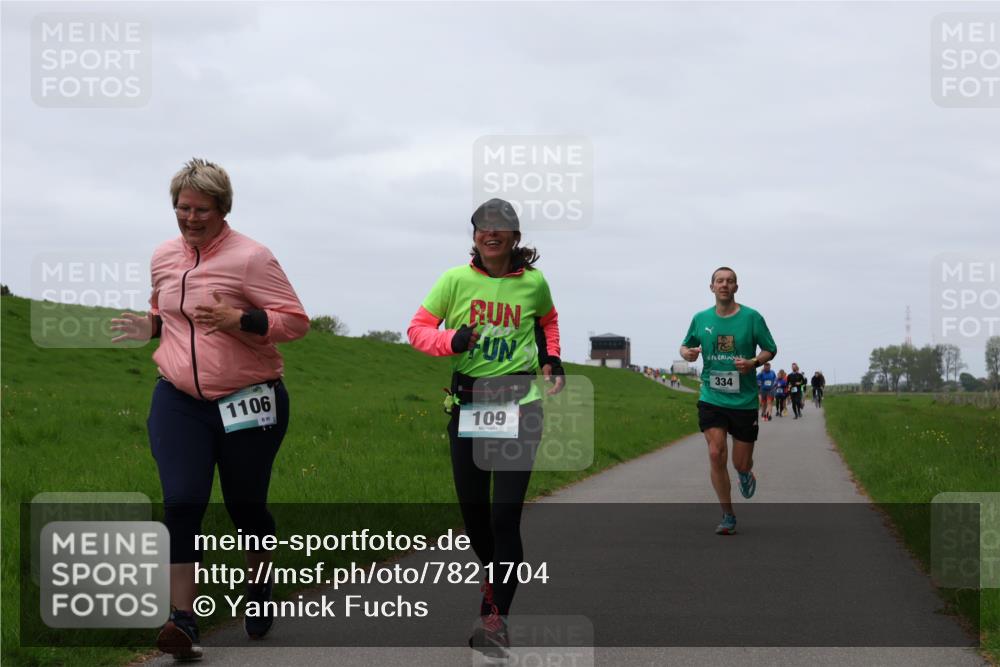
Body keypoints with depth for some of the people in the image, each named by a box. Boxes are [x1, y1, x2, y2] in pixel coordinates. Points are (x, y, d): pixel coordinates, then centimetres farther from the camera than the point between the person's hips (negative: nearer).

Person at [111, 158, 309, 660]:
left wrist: (238, 320, -27)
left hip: (247, 403, -3)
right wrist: (149, 326, 3)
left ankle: (260, 589, 38)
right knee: (181, 502, -13)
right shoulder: (164, 257, 7)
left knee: (245, 505, 10)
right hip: (179, 402, 4)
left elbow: (296, 320, -13)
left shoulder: (249, 257, -12)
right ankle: (182, 621, -12)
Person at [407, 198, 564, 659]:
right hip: (468, 403, 2)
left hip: (520, 405, -1)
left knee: (505, 515, -9)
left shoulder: (533, 283, 0)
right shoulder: (456, 280, -3)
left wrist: (552, 358, 9)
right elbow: (418, 328, 2)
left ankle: (497, 618, -2)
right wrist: (451, 341, -16)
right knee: (473, 511, 10)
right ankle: (494, 577, 39)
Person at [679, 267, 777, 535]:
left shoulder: (751, 317, -4)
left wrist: (753, 363, -17)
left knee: (741, 463, 2)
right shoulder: (701, 319, 4)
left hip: (744, 401, -1)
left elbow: (770, 350, 3)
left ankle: (745, 473, 43)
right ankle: (728, 516, 0)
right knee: (716, 454, -14)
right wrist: (687, 352, -6)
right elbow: (686, 346, 18)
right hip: (711, 399, 1)